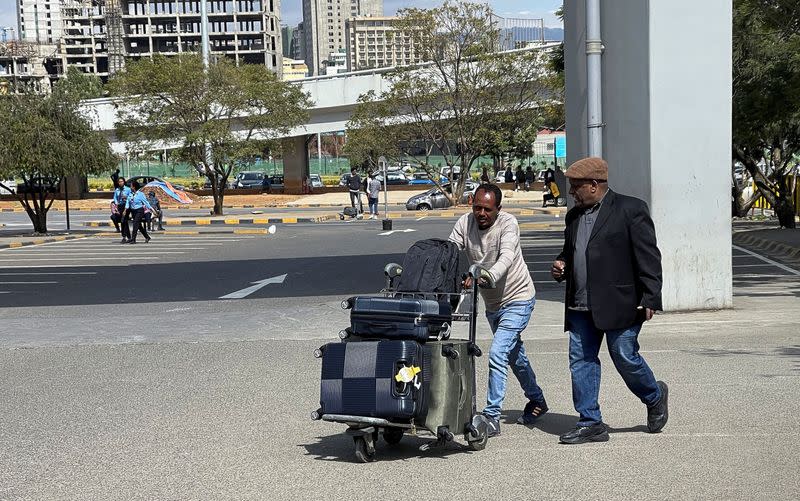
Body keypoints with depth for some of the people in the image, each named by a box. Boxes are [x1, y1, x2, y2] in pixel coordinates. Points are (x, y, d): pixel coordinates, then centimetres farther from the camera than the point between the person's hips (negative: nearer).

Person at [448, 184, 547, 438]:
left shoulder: (508, 223, -21)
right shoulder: (465, 223, -7)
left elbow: (506, 258, -36)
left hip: (517, 299, -7)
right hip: (491, 303, 7)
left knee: (497, 354, -19)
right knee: (514, 354, 22)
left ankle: (492, 416, -13)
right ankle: (537, 400, 43)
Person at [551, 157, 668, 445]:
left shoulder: (630, 209, -5)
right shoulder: (574, 215, 17)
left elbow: (648, 257, -8)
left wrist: (649, 299, -14)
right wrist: (561, 265, 6)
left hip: (620, 303, -7)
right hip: (581, 305, 7)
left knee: (625, 356, -3)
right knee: (580, 360, 2)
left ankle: (654, 397, 27)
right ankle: (590, 424, 11)